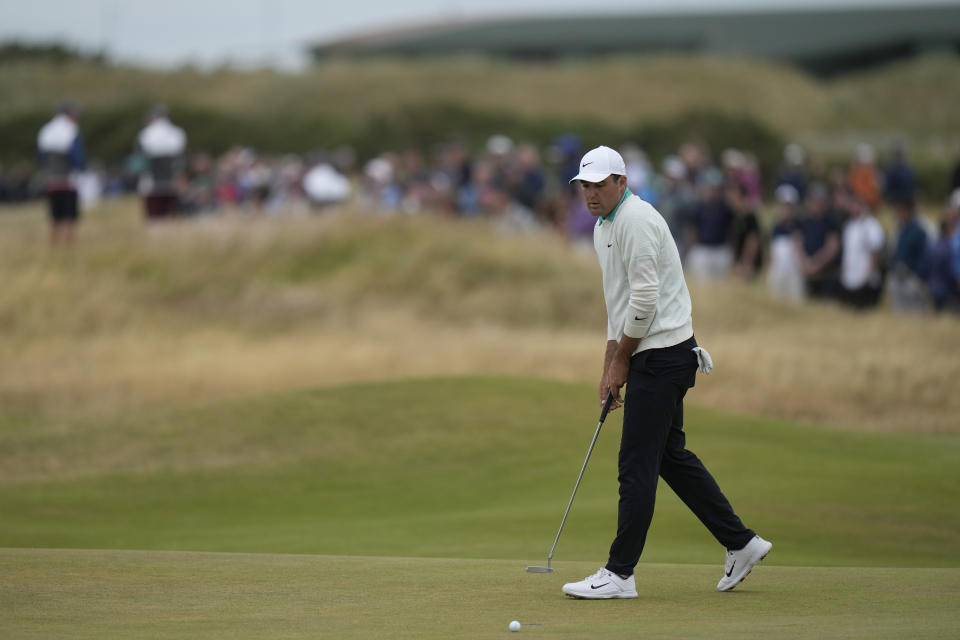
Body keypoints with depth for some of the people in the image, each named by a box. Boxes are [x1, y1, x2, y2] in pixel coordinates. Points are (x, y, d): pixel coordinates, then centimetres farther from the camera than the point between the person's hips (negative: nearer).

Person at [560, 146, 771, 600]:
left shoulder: (634, 219, -16)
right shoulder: (604, 227, 17)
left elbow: (645, 298, -20)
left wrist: (621, 361, -11)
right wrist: (609, 368, 18)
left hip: (660, 354, -10)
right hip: (657, 356, 10)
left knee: (637, 464, -7)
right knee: (671, 456, 15)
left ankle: (620, 573, -4)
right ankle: (740, 543, 21)